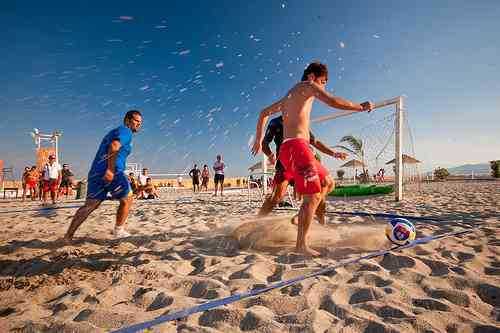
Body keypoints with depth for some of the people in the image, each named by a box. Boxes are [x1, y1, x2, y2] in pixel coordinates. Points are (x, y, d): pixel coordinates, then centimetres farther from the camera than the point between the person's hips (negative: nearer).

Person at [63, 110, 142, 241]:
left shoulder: (113, 131, 30)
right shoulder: (126, 131, 0)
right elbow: (114, 146, -19)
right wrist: (110, 169, -28)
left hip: (95, 172, 9)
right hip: (111, 172, -9)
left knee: (90, 205, 12)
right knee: (127, 199, 8)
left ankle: (68, 236, 13)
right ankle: (119, 230, 15)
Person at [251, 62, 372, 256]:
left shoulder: (289, 96, 28)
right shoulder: (308, 86, 4)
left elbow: (264, 112, 32)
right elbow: (332, 101, -12)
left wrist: (258, 139, 31)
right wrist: (360, 107, 1)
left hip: (288, 148, 9)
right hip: (296, 146, -9)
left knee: (328, 183, 17)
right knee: (313, 196, -10)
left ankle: (303, 216, 11)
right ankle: (301, 245, -7)